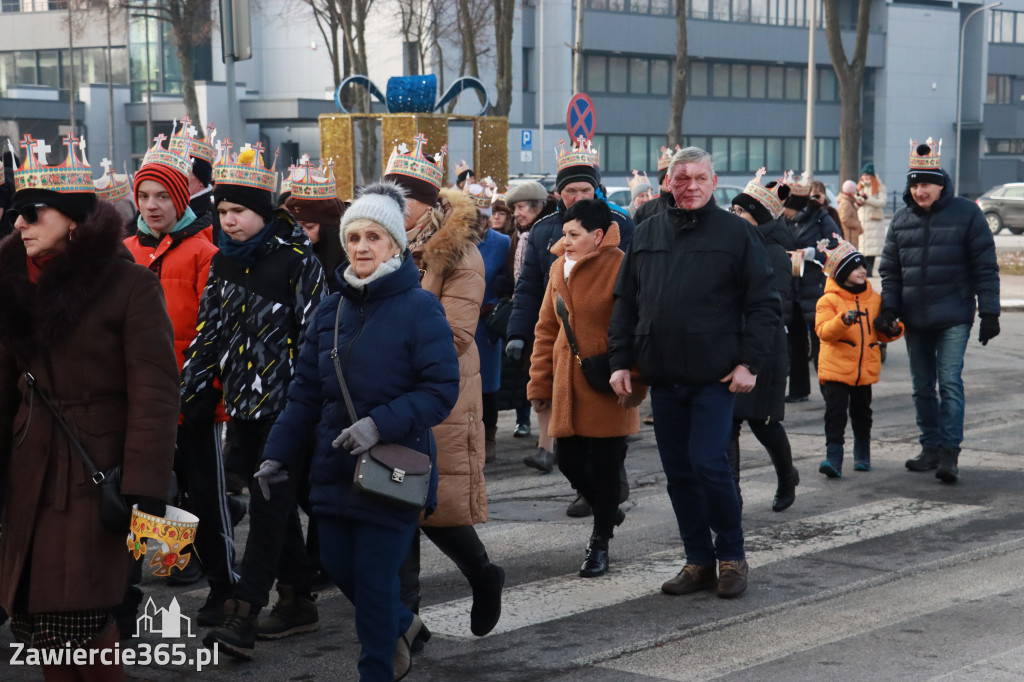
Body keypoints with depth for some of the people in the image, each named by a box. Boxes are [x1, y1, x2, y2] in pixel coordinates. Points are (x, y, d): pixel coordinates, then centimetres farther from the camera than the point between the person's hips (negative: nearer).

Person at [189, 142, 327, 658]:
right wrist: (189, 393, 12)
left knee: (270, 504, -7)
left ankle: (241, 616, -9)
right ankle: (297, 602, 23)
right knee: (275, 501, 13)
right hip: (244, 401, 7)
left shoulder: (297, 260, -11)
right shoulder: (225, 261, 10)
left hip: (284, 402, -7)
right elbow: (210, 332, 15)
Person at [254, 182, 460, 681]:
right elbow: (306, 391, 10)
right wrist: (279, 453, 5)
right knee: (338, 566, 14)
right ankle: (401, 624, 42)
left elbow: (441, 389, -15)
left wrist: (380, 424, -24)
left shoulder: (419, 308, -11)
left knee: (374, 579, 0)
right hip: (335, 468, 6)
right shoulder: (331, 310, 7)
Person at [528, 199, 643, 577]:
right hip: (568, 386, 6)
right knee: (569, 461, 9)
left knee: (605, 465, 3)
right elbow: (547, 329, 14)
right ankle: (607, 511, 36)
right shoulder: (559, 267, 9)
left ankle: (600, 543, 19)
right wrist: (541, 383, 12)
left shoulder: (620, 267, -12)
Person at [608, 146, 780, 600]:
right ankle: (699, 561, 19)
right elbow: (624, 303, 14)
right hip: (662, 377, 5)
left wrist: (749, 362, -10)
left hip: (714, 376, -4)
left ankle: (731, 555, 8)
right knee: (678, 471, 8)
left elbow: (764, 303, -1)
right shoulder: (648, 234, 12)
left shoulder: (735, 232, 0)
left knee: (708, 463, -10)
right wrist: (620, 361, 5)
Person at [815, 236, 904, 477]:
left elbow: (881, 332, 18)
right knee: (835, 412, -11)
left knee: (862, 413, 14)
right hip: (836, 368, -4)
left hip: (865, 370, 5)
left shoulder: (874, 298, 9)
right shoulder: (829, 300, -7)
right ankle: (833, 457, -8)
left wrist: (892, 330, -4)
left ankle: (862, 456, 29)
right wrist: (843, 321, -34)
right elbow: (823, 331, -17)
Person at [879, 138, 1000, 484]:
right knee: (922, 387, 10)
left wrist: (989, 313, -7)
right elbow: (890, 270, 14)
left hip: (953, 318, -5)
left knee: (950, 383, -12)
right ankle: (931, 448, 20)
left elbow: (985, 268, -3)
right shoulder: (902, 219, 9)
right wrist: (888, 307, 1)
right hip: (914, 320, 5)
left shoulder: (966, 214, -4)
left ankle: (949, 452, -12)